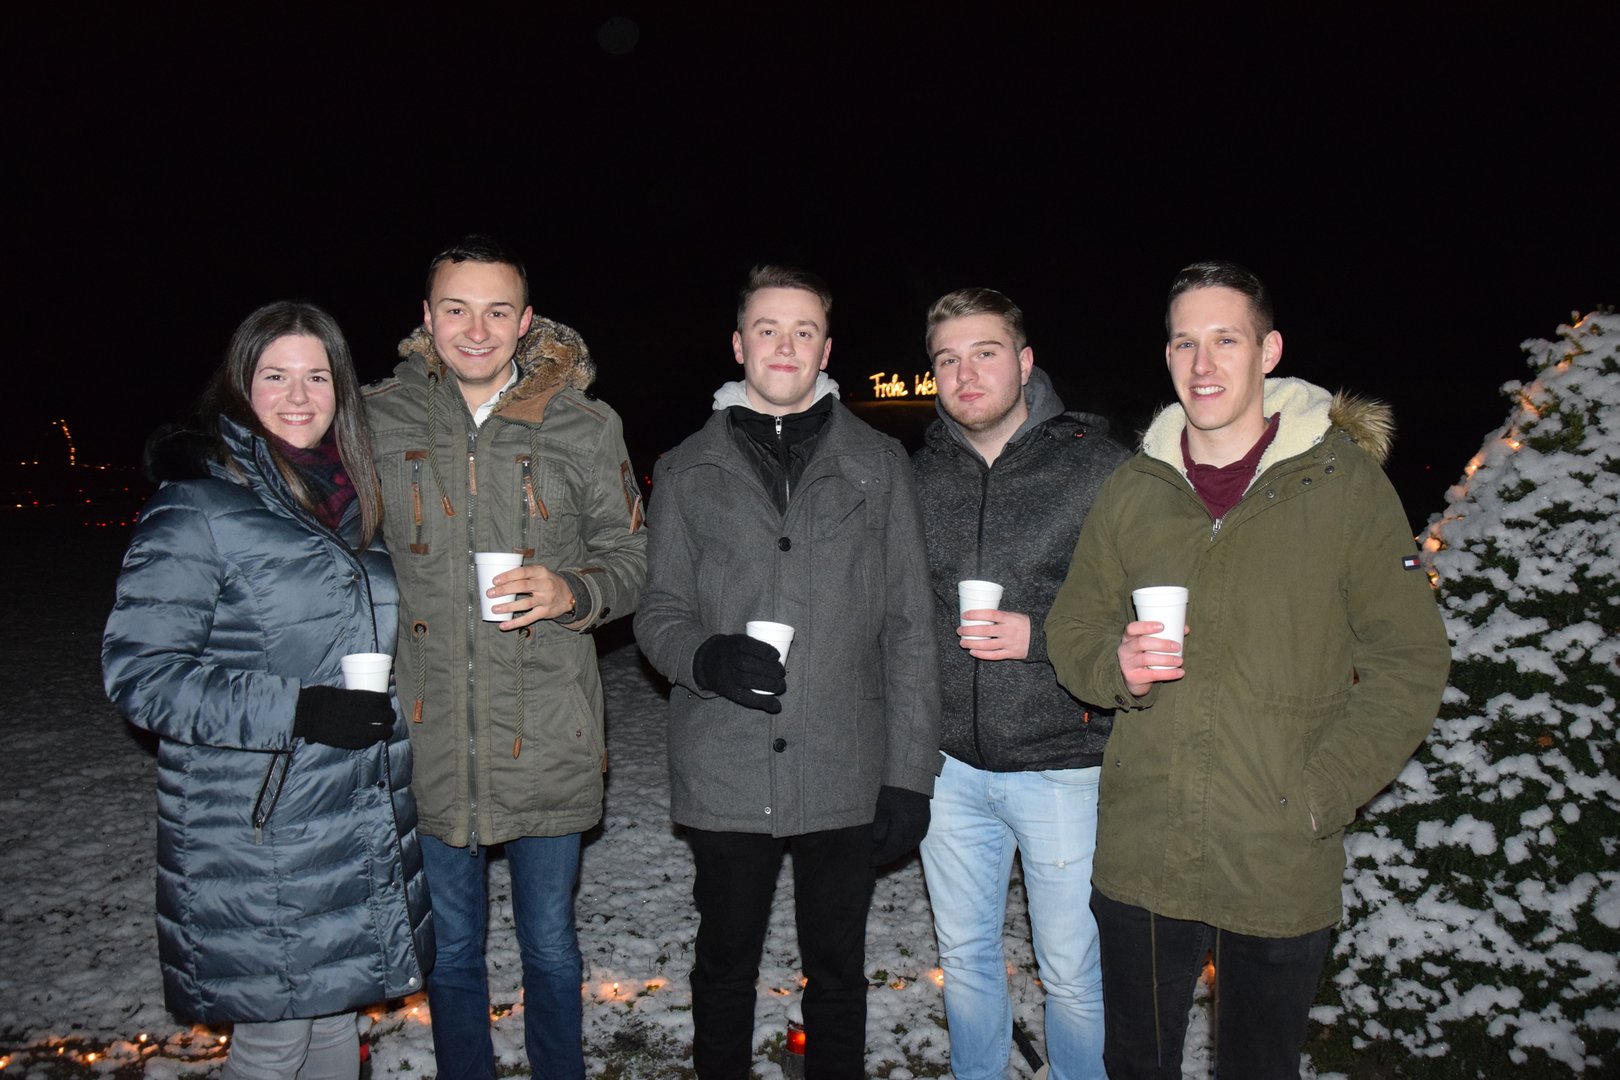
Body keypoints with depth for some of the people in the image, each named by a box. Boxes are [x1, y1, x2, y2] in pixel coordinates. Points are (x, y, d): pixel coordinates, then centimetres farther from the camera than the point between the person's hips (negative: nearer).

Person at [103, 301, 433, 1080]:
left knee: (335, 1013, 17)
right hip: (258, 836, -6)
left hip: (359, 831, 7)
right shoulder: (198, 507, -10)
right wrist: (297, 711, -23)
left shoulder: (347, 500, 12)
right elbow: (138, 669, -15)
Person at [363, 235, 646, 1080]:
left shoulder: (584, 426, -3)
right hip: (429, 738, 1)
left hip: (547, 741, -1)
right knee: (451, 949, 18)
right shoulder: (377, 421, 0)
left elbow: (629, 556, 4)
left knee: (550, 945, 16)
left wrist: (574, 592, -17)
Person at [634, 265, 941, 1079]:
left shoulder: (878, 464, 5)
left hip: (845, 775, 0)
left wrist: (909, 771, -2)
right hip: (724, 774, 0)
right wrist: (704, 657, -16)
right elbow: (657, 611, 7)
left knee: (837, 971, 15)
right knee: (725, 963, 17)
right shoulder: (687, 471, 6)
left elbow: (907, 628, 3)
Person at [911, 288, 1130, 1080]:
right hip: (951, 764, 4)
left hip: (1062, 767, -4)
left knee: (1071, 971, 10)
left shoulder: (1098, 465, -8)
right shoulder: (920, 475, 3)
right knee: (964, 953, 20)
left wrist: (1042, 635, -20)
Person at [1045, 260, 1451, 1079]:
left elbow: (1410, 664, -5)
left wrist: (1316, 799, -12)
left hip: (1281, 870, -2)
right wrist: (1119, 666, -13)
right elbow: (1072, 631, 10)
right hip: (1140, 857, 3)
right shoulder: (1132, 490, 3)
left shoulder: (1344, 482, -6)